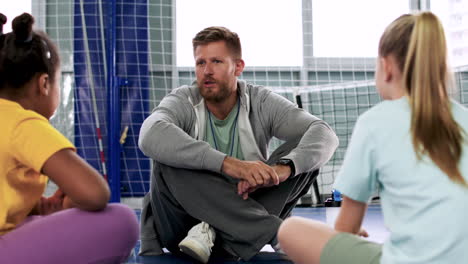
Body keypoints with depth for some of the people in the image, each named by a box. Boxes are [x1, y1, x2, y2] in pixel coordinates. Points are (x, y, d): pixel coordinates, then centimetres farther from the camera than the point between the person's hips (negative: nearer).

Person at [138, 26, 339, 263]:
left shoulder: (261, 103, -6)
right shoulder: (182, 102, -10)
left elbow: (324, 135, -18)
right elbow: (150, 137, -33)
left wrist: (283, 168, -39)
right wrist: (228, 163, -43)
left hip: (244, 217, 2)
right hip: (185, 223, -1)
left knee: (302, 157, -16)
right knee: (169, 159, -30)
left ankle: (214, 235, -25)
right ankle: (277, 232, -29)